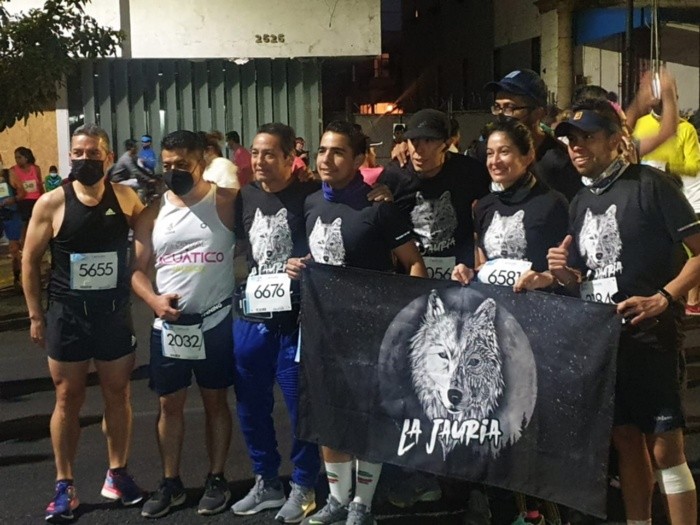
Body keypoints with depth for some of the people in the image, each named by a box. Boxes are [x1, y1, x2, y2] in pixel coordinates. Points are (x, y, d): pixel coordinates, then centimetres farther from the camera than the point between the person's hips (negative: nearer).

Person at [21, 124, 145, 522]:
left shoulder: (126, 198, -3)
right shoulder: (52, 203, -6)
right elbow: (30, 260, 0)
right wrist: (36, 314, -1)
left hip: (116, 313, 2)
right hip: (67, 315, -1)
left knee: (118, 394, 10)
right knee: (68, 399, 6)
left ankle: (117, 475, 24)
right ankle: (65, 485, 16)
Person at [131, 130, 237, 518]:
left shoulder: (223, 202, -3)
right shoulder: (153, 211, 4)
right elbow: (138, 270, 4)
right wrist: (154, 300, -11)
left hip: (215, 322, -3)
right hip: (168, 326, 3)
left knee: (215, 402, 10)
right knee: (169, 406, 10)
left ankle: (216, 480, 23)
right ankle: (171, 484, 23)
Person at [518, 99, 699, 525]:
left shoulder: (651, 185, -9)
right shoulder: (581, 203, 13)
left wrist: (662, 299, -21)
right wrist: (559, 275, -4)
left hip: (649, 334, -7)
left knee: (665, 448, -6)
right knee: (626, 439, 14)